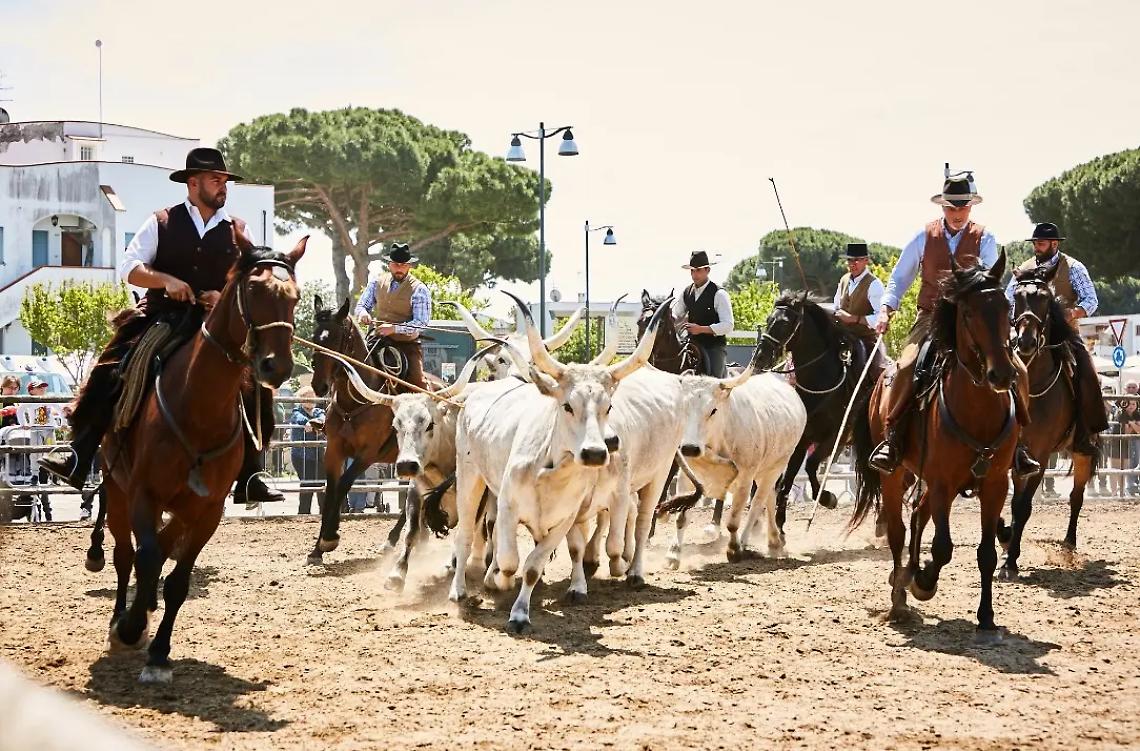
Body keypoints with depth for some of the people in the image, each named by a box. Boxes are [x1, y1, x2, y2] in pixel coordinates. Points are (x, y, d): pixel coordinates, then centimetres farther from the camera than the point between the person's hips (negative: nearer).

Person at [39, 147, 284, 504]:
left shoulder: (238, 231, 11)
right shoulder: (162, 223, 6)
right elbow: (128, 268, 1)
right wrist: (166, 280, -16)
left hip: (216, 325, 1)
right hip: (160, 320, -1)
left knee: (257, 389, -12)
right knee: (107, 373, -17)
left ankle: (249, 478, -2)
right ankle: (79, 457, -12)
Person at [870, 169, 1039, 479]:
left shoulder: (984, 238, 4)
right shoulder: (924, 237, 5)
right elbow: (899, 278, 12)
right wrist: (886, 310, -4)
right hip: (931, 317, -1)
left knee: (1016, 371, -16)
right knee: (907, 367, -29)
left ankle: (1015, 442, -2)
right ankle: (892, 439, -19)